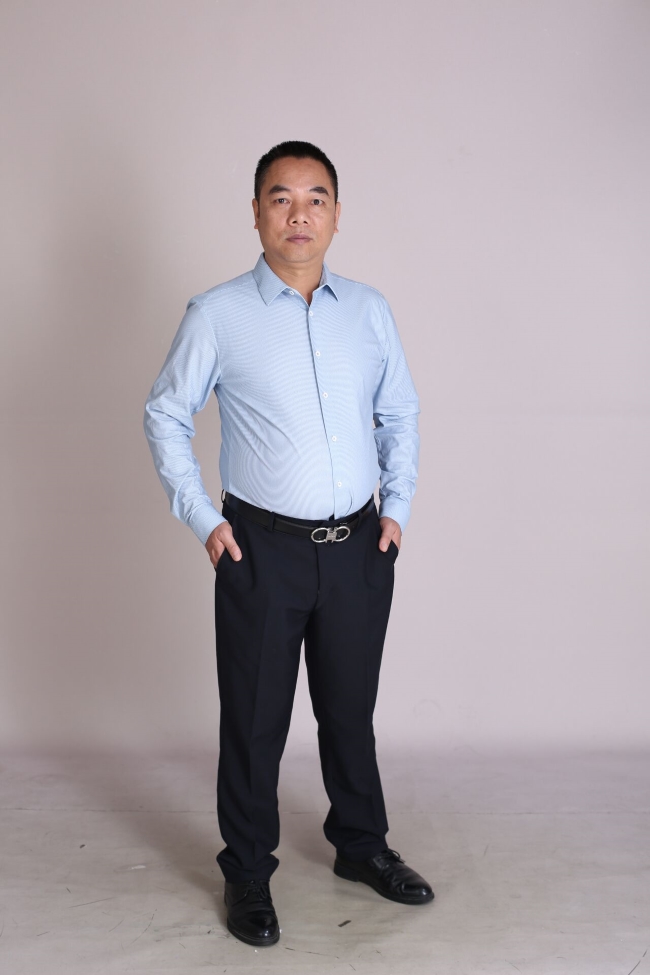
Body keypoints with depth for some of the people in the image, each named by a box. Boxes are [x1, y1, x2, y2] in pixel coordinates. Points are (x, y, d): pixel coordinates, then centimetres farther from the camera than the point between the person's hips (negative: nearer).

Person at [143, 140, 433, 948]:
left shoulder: (369, 310, 4)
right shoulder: (216, 315, -5)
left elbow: (400, 413, 14)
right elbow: (165, 416, 3)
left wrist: (398, 505, 5)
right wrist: (201, 518, -4)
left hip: (359, 547, 3)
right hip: (262, 548, -3)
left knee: (351, 709, 17)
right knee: (254, 718, 7)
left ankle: (361, 847, 38)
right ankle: (247, 874, 26)